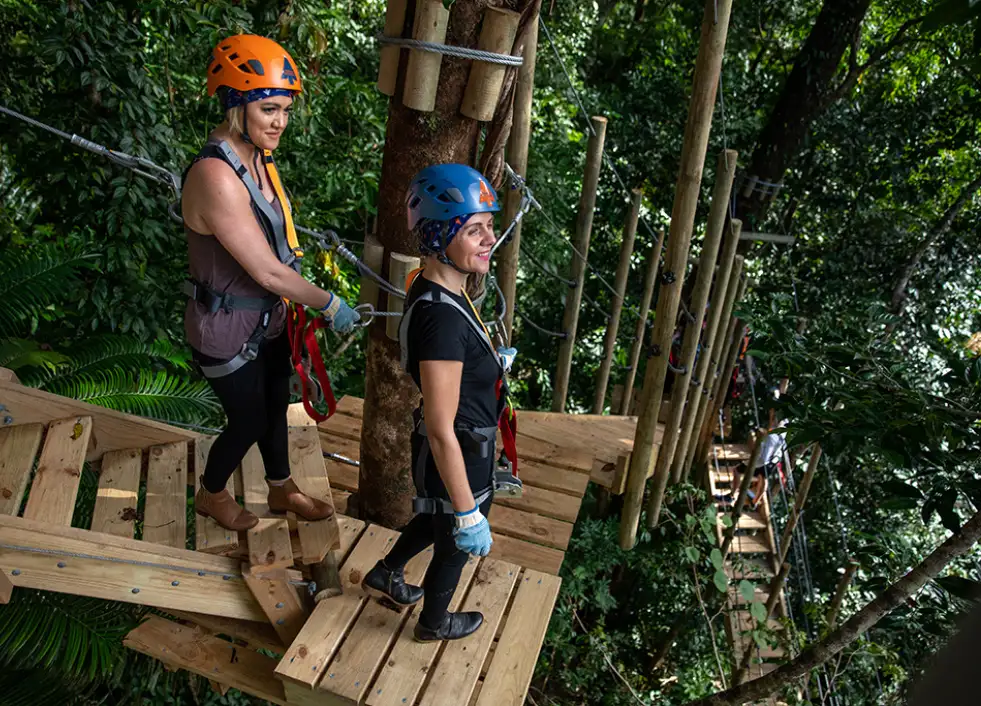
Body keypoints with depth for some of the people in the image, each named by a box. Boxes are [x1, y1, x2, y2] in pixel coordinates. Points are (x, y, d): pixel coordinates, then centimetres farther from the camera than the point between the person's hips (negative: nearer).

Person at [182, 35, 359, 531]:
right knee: (248, 421, 12)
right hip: (227, 330, -8)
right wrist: (331, 305, -18)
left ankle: (282, 490, 46)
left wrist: (302, 304, 8)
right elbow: (267, 271, -28)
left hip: (267, 319, 8)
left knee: (275, 405, 22)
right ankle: (211, 495, 42)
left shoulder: (259, 156, -1)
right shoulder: (216, 176, -29)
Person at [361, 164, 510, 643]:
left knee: (435, 520, 35)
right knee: (455, 542, 22)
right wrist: (469, 514, -24)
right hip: (456, 458, -8)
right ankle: (434, 622, 53)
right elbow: (442, 433, -31)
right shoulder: (442, 318, -36)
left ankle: (384, 577, 61)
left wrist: (489, 361, 12)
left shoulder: (435, 290, -5)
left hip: (459, 444, 8)